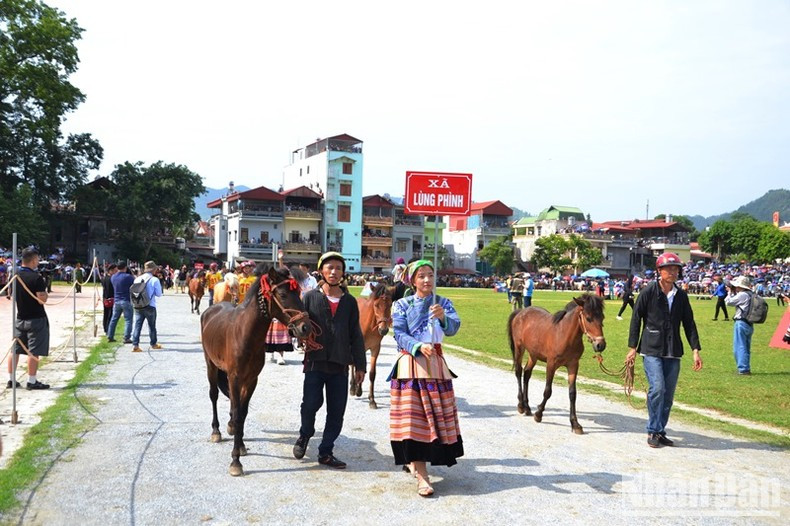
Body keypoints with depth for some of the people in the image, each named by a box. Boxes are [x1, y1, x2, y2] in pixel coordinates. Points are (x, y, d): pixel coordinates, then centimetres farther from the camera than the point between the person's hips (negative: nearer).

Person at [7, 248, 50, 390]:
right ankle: (32, 381, 3)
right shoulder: (36, 278, -18)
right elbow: (42, 299, -22)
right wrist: (45, 294, -2)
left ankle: (11, 379, 20)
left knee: (15, 349, 13)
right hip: (36, 319, -7)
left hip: (20, 318, 7)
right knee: (34, 351, -1)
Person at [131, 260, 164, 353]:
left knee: (137, 325, 4)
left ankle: (135, 345, -5)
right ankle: (153, 344, 26)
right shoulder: (154, 280, -11)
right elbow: (159, 294, -7)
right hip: (150, 306, -3)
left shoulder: (137, 279, 3)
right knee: (152, 326, 12)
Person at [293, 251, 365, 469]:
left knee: (337, 411, 5)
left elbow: (356, 336, 9)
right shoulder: (311, 297, 2)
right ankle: (304, 436, 27)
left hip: (340, 364, 2)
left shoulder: (349, 301, 7)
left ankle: (326, 452, 21)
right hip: (315, 361, -2)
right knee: (311, 404, -5)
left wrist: (360, 365, 7)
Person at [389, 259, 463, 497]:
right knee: (413, 416, -8)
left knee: (436, 415, 8)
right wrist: (419, 347, -25)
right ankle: (421, 476, -9)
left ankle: (412, 460, 31)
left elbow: (453, 328, -11)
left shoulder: (443, 303, 5)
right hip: (410, 364, -3)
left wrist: (443, 317, -32)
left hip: (435, 363, 3)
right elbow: (399, 335, -8)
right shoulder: (402, 305, 0)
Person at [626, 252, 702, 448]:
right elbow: (636, 319, -2)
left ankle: (660, 431, 19)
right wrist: (632, 347, -5)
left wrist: (696, 350, 6)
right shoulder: (648, 292, -5)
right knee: (657, 388, -15)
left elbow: (689, 323, 12)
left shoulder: (681, 295, 8)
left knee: (668, 394, 6)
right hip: (651, 350, -4)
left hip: (673, 352, 5)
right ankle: (653, 431, -1)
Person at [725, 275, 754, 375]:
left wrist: (731, 292, 3)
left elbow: (728, 301, -11)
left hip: (741, 323, -10)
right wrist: (733, 292, 11)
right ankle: (746, 369, 23)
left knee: (739, 347, -4)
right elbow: (736, 302, 18)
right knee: (746, 348, 16)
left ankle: (743, 369, -4)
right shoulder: (751, 294, 12)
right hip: (749, 324, 10)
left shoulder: (742, 295, -16)